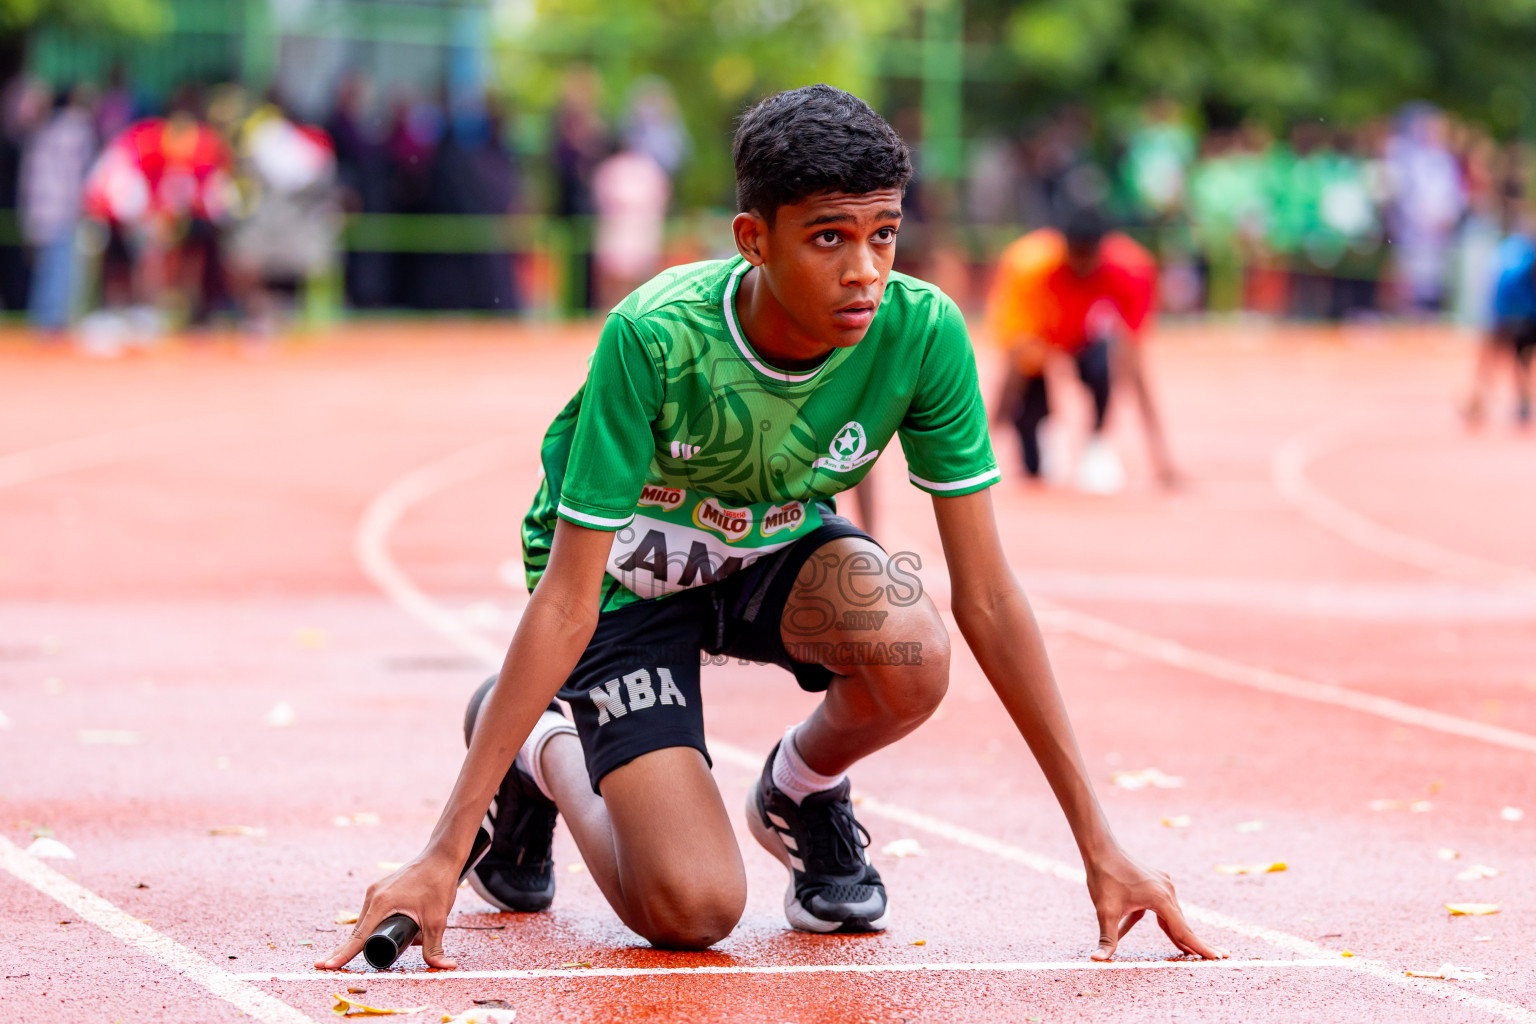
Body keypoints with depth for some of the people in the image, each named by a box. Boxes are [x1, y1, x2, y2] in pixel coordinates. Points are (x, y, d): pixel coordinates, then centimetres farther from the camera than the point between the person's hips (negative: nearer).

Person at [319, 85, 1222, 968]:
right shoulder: (655, 339, -33)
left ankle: (802, 790, 5)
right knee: (691, 909, -19)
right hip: (631, 572, -3)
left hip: (782, 549, 3)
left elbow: (987, 597, -18)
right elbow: (568, 602, -30)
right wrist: (445, 852, -33)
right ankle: (542, 755, 14)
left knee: (909, 654, -32)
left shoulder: (923, 335, -25)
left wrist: (1098, 845, -19)